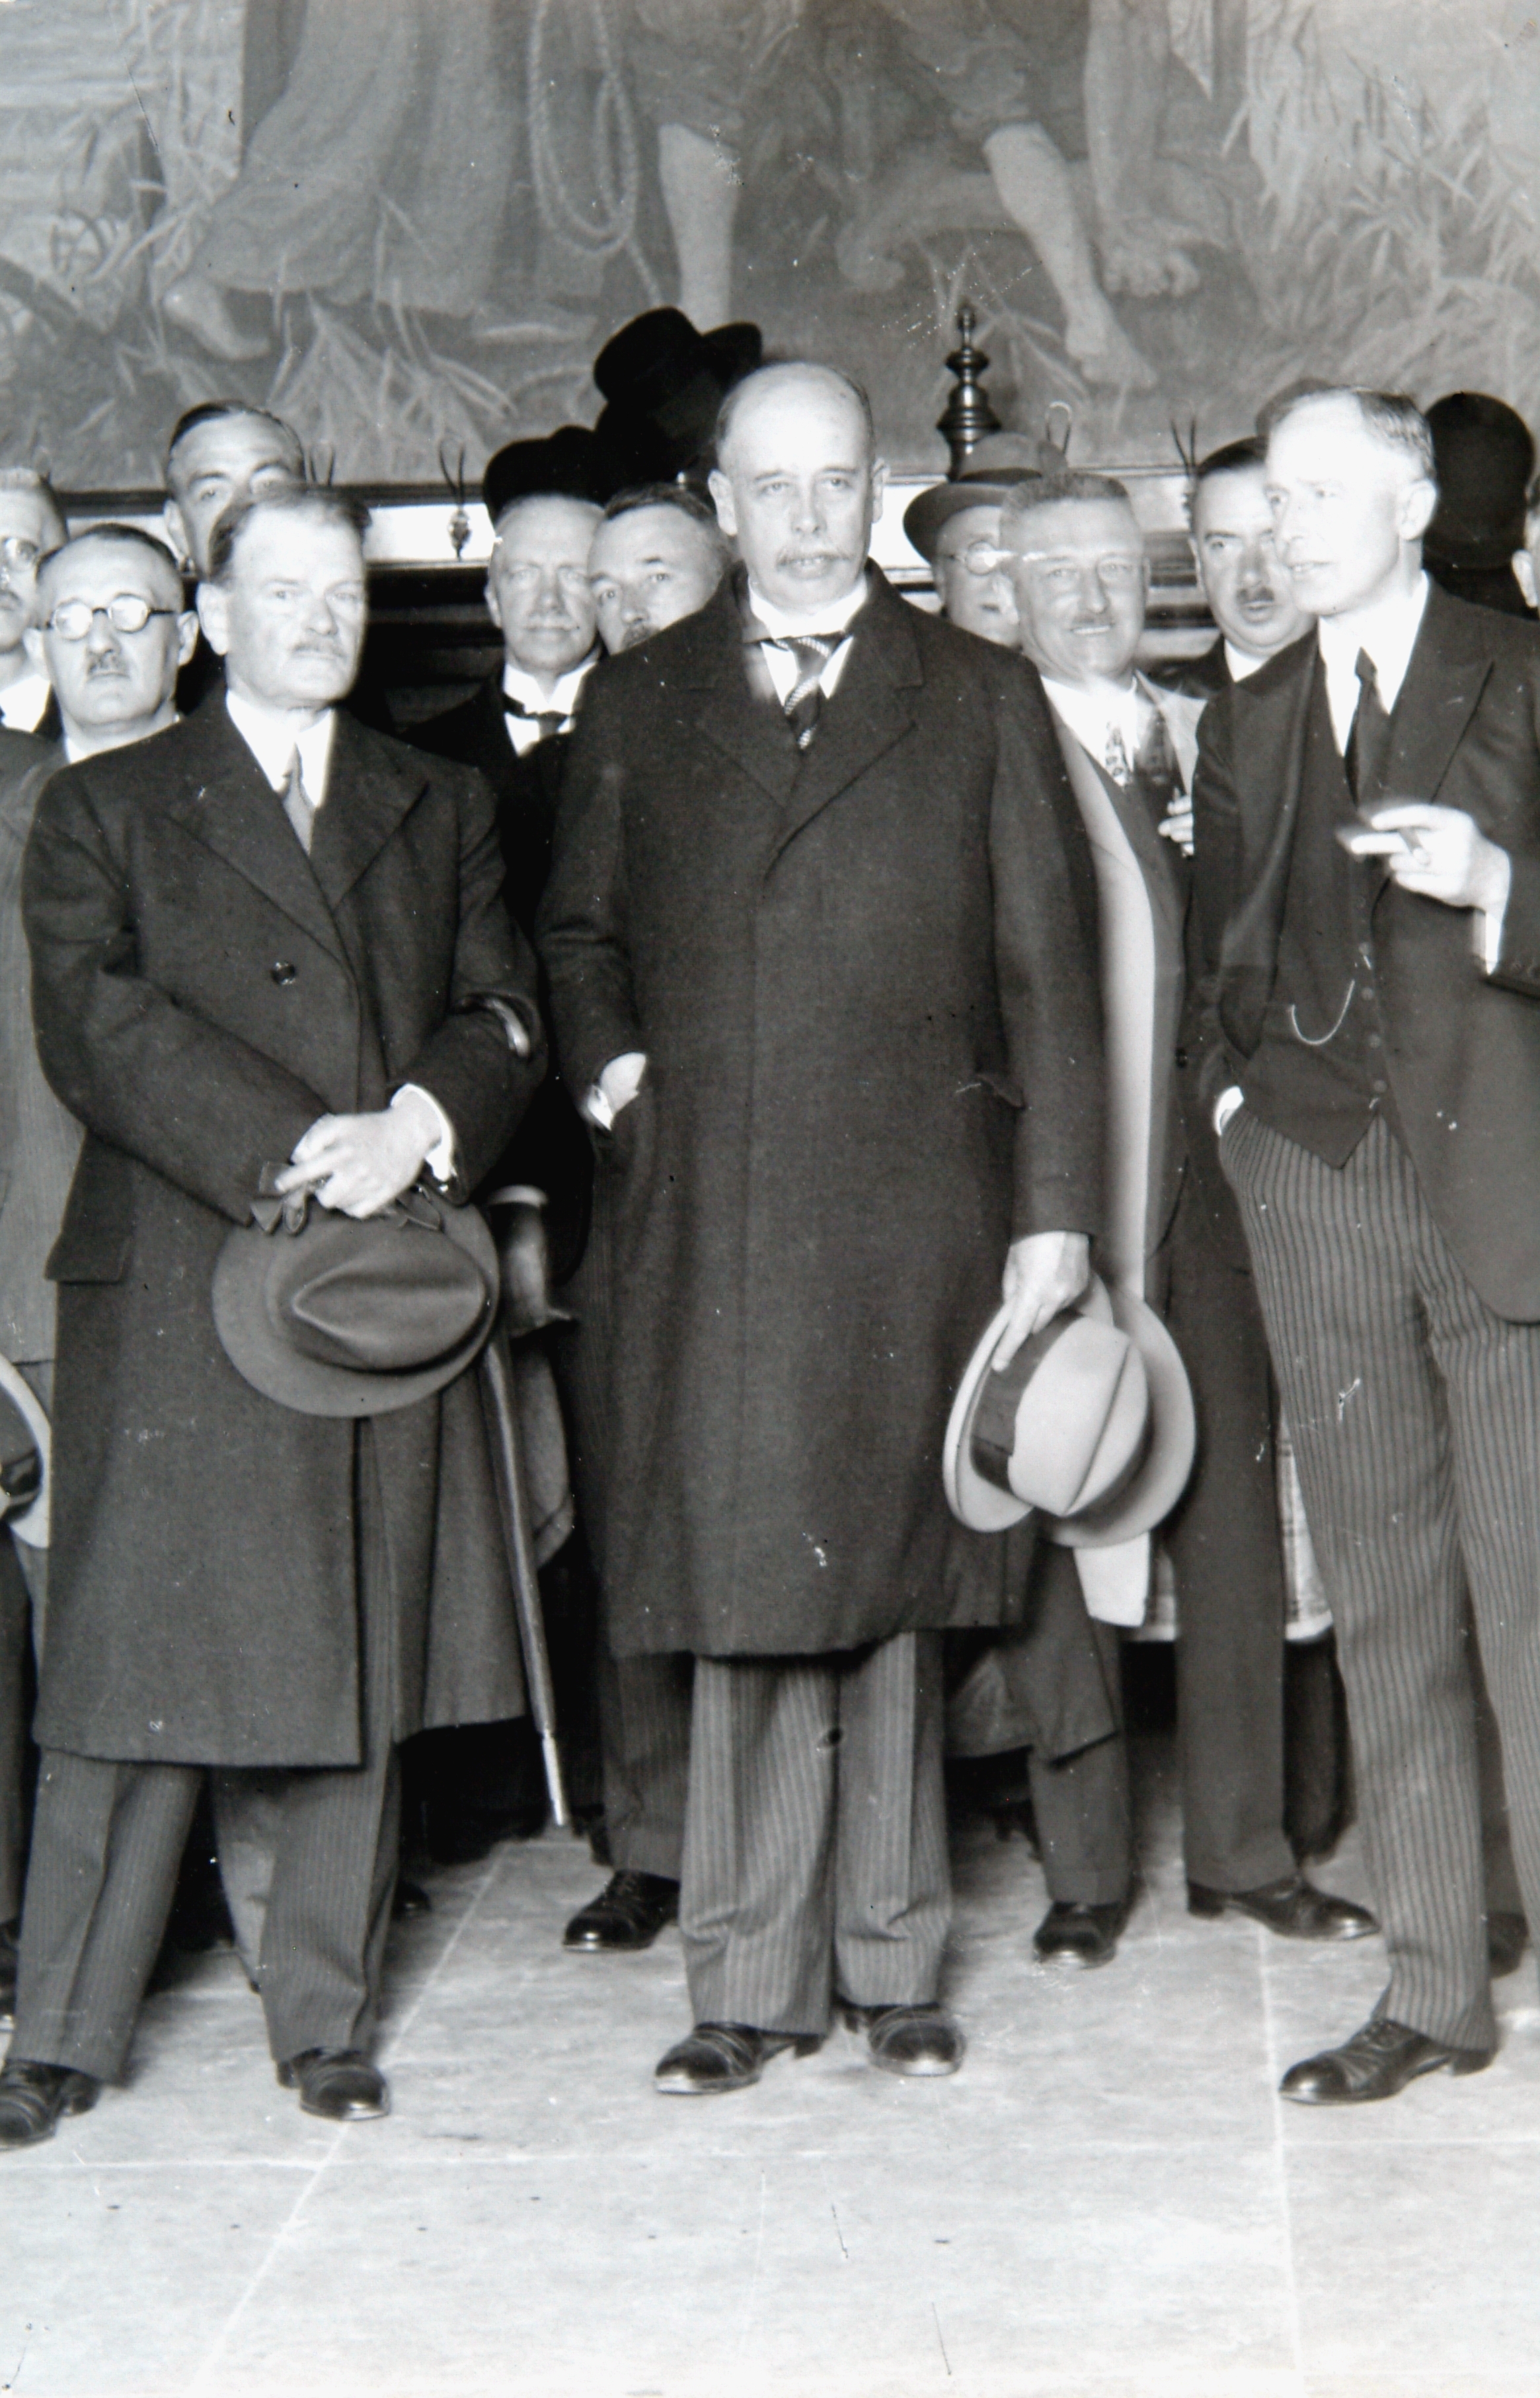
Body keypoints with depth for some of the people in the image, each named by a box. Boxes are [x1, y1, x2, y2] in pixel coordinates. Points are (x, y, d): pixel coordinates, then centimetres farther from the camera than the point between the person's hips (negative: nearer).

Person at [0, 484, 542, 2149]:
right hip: (174, 1290, -3)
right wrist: (290, 1154, -17)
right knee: (137, 1658, -3)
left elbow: (503, 1017, 10)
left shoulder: (442, 811, 19)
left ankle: (324, 2015, 17)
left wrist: (416, 1126, -12)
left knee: (366, 1667, 6)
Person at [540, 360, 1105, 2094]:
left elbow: (1045, 973, 5)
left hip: (911, 1216, -1)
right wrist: (606, 1061, 2)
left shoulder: (978, 702, 8)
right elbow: (577, 931, 23)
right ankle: (755, 1980, 9)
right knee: (747, 1592, 0)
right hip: (706, 1218, 1)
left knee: (885, 1589, 6)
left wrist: (1054, 1211, 0)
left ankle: (885, 1965, 18)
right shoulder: (636, 705, 13)